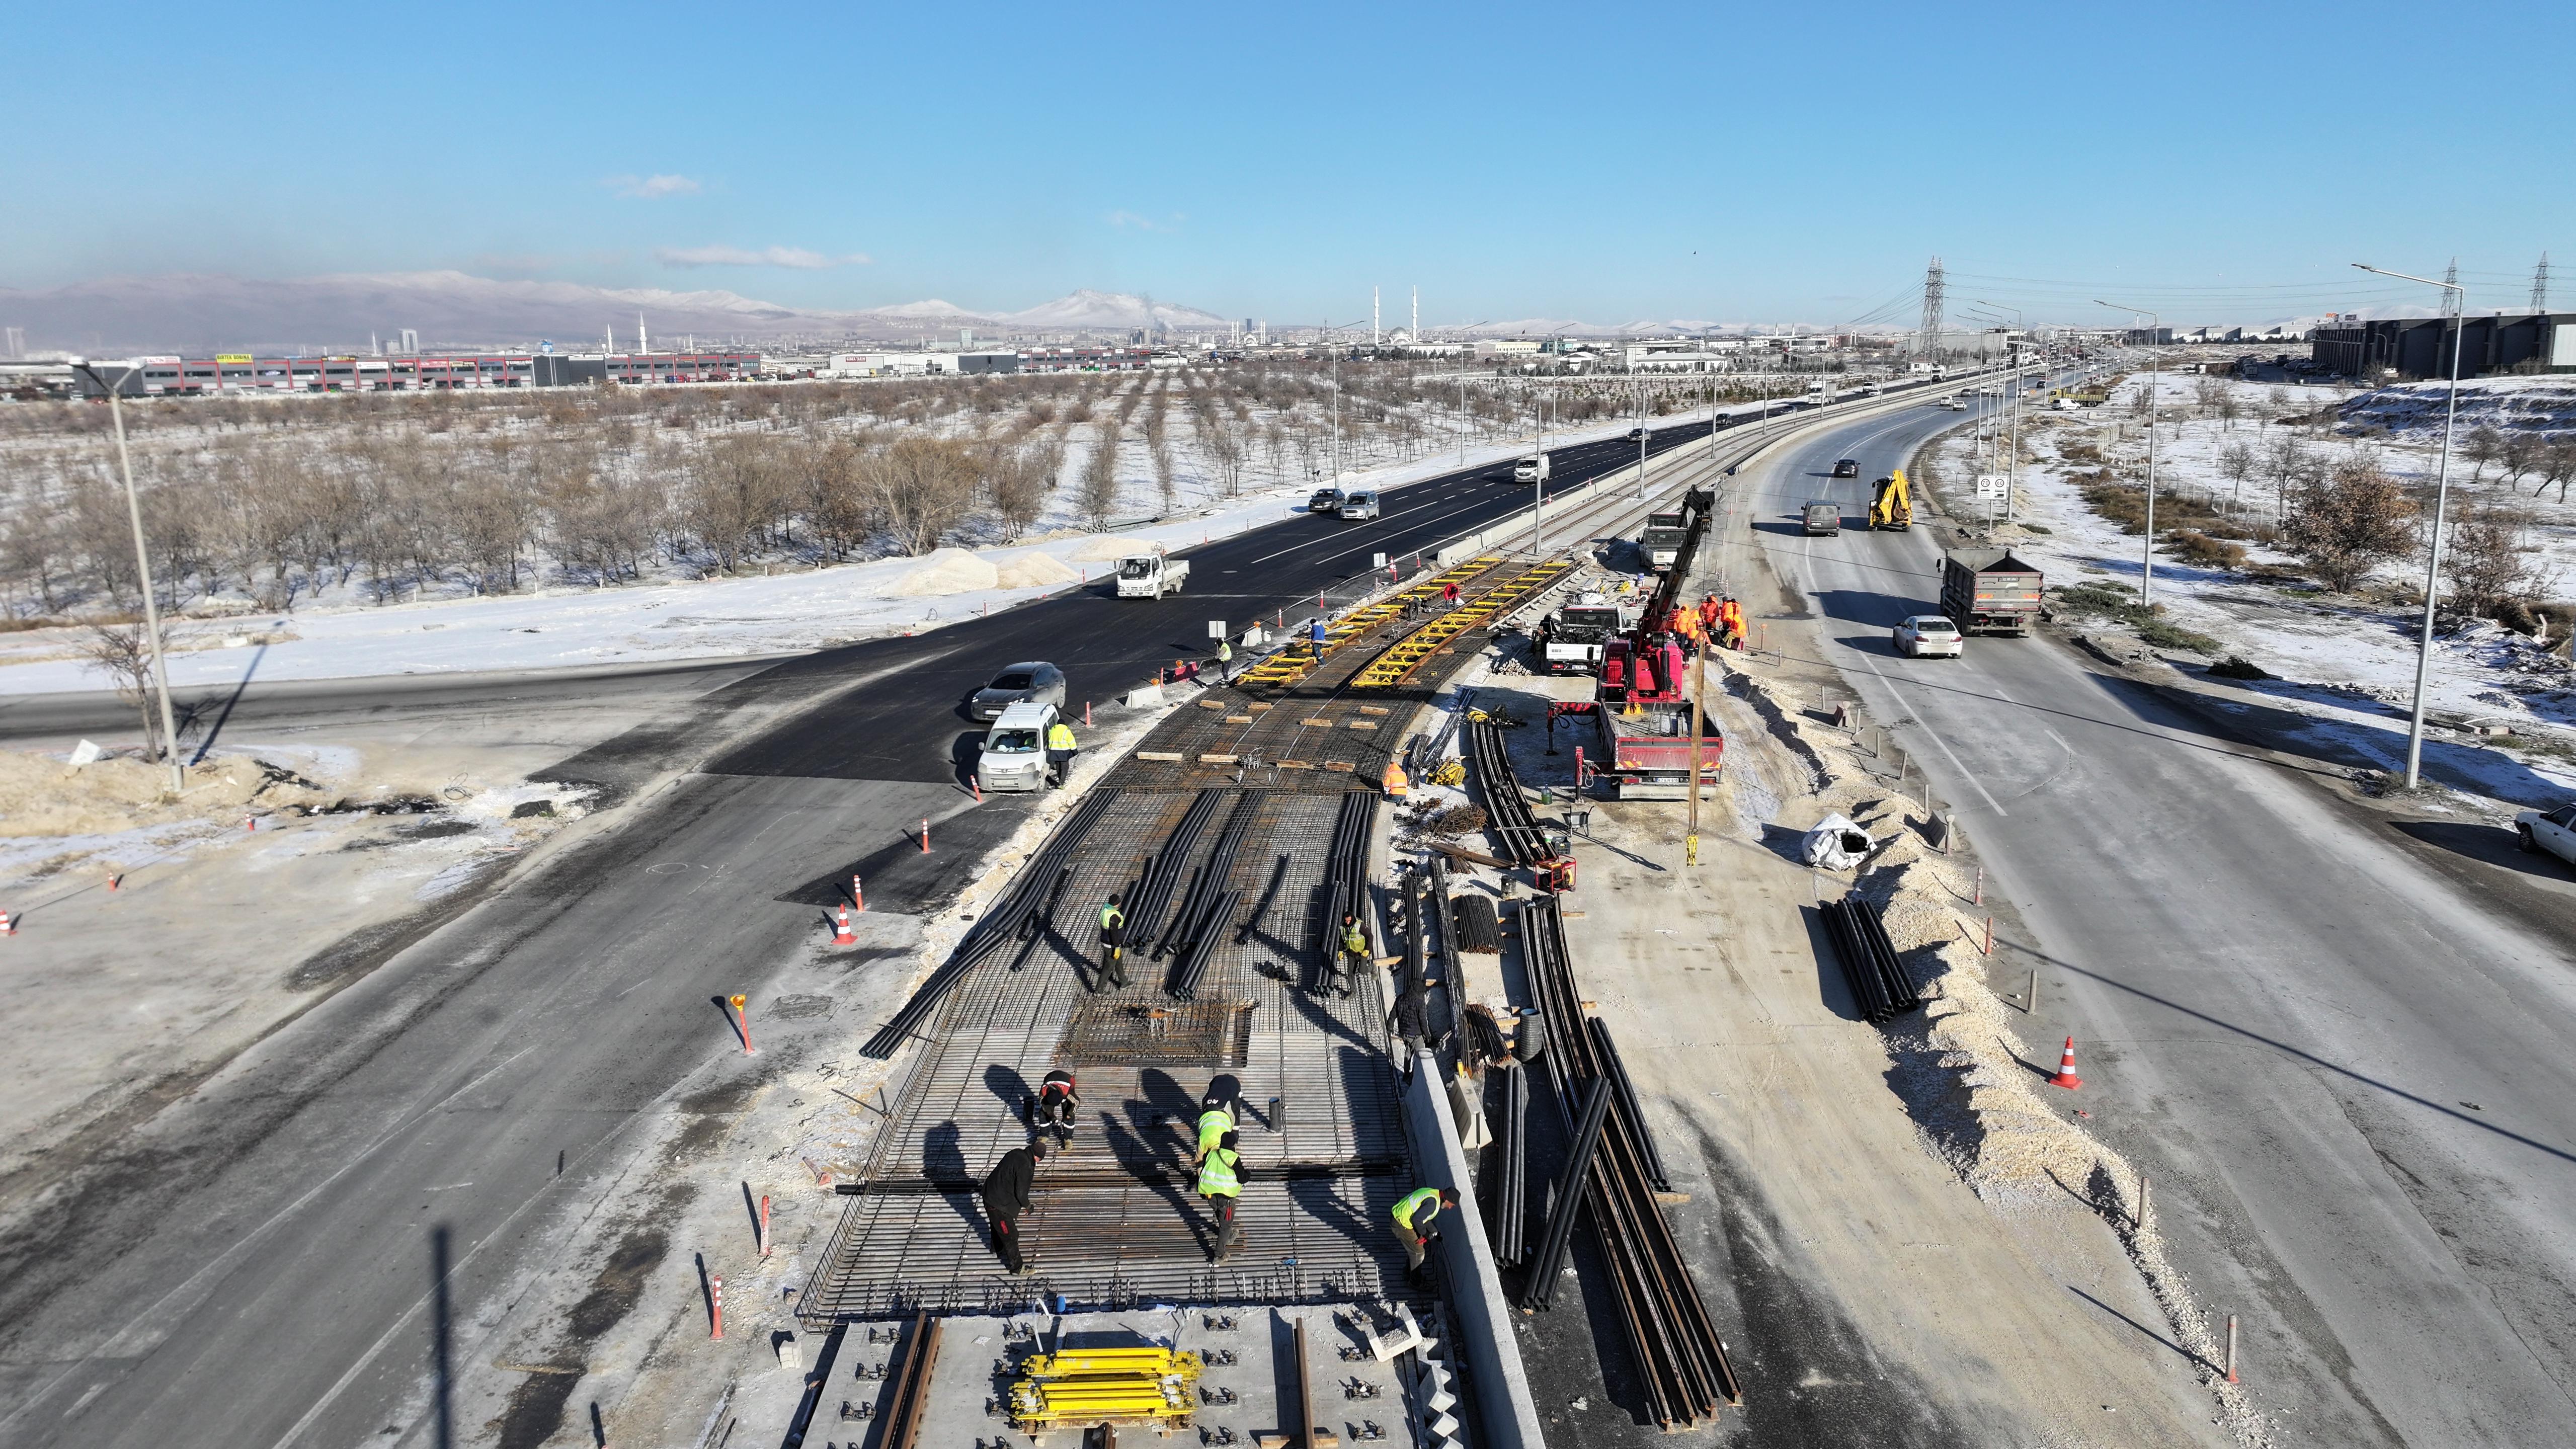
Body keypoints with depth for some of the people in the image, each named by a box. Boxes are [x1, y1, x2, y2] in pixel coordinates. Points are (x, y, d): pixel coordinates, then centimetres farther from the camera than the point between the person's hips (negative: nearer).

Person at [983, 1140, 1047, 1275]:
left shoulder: (1015, 1153, 0)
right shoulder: (1025, 1166, -26)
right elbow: (1021, 1193, -21)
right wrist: (1027, 1205, 1)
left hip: (989, 1196, 9)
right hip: (999, 1205, -9)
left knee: (998, 1226, 33)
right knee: (1010, 1236, 7)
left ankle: (997, 1249, 58)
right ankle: (1017, 1267, 20)